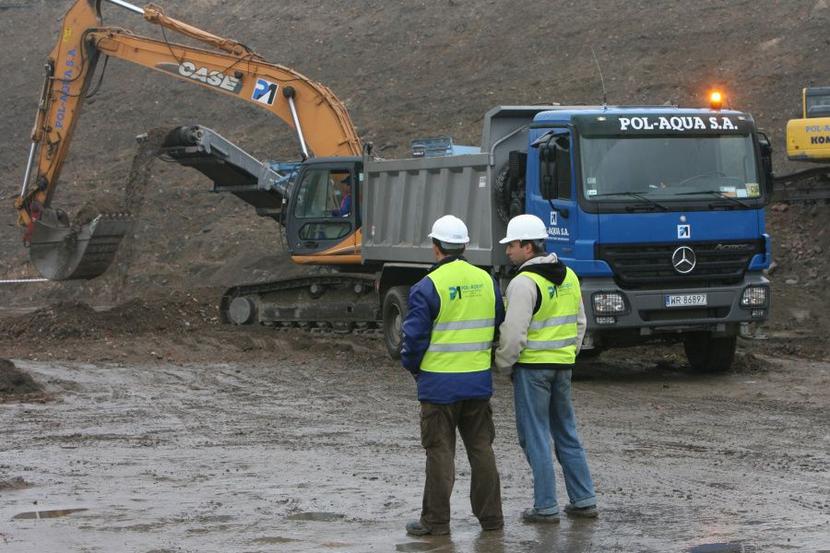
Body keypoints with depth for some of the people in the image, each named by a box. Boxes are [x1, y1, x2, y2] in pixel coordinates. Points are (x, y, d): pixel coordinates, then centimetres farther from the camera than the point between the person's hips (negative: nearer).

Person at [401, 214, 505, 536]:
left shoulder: (428, 286, -13)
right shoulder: (486, 281, 5)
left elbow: (414, 335, -11)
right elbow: (501, 326, 13)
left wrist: (412, 366, 6)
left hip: (439, 382, -5)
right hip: (479, 382, 5)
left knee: (440, 452, 1)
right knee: (481, 448, 12)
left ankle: (436, 520, 4)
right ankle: (490, 516, 15)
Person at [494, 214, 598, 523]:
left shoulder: (524, 283, -17)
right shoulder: (568, 277, 10)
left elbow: (514, 333, -19)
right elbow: (579, 322, 17)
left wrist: (503, 364, -5)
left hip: (532, 366, -8)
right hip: (563, 366, 8)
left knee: (535, 437, 0)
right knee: (566, 434, 16)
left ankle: (546, 507, 2)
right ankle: (584, 501, 17)